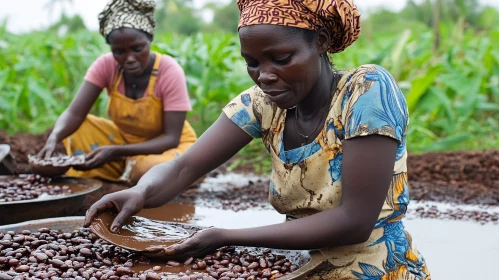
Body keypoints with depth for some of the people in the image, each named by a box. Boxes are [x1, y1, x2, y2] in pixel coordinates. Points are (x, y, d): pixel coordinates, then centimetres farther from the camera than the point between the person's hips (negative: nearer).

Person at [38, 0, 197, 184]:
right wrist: (53, 139, -44)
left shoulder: (170, 72, -26)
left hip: (167, 145, -3)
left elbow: (171, 138, -27)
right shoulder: (106, 65, -16)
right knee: (75, 130, -16)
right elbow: (74, 114, -21)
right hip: (125, 139, 3)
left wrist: (115, 152, -39)